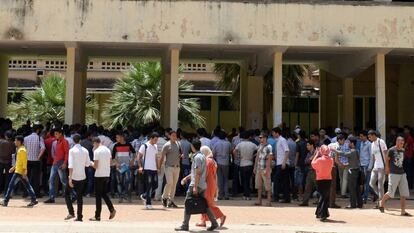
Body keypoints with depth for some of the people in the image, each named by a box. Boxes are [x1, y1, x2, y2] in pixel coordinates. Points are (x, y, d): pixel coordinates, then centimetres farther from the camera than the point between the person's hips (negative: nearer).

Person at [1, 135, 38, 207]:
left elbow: (24, 161, -19)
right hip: (18, 170, 10)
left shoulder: (22, 150, -15)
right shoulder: (19, 149, 16)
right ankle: (33, 200, 5)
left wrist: (24, 172, -23)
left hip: (20, 172, -10)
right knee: (27, 186, 7)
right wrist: (14, 167, 24)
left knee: (11, 185, -4)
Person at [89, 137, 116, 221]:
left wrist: (91, 163, 5)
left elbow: (95, 166, -14)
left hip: (99, 175, -7)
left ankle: (97, 216, 3)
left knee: (98, 195, 0)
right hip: (107, 175, 7)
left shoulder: (97, 151, -13)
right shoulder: (108, 150, 9)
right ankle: (112, 209, 1)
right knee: (104, 194, 17)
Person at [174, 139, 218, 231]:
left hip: (196, 185, -9)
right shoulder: (202, 156, 15)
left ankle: (185, 225, 2)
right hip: (203, 185, 9)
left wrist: (195, 186, -21)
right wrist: (187, 177, 28)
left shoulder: (197, 157, -13)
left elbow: (198, 173, -19)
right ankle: (214, 223, 6)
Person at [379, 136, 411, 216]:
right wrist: (387, 168, 10)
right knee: (391, 193, -5)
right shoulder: (391, 150, -9)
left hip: (402, 174, 6)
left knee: (404, 194, 3)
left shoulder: (403, 151, 9)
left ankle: (403, 211, 8)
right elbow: (386, 159, 2)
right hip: (393, 174, -6)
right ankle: (381, 202, 21)